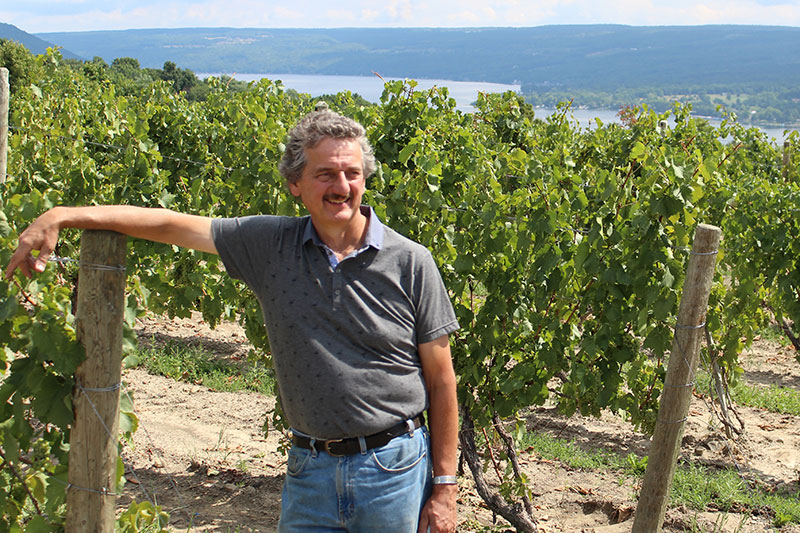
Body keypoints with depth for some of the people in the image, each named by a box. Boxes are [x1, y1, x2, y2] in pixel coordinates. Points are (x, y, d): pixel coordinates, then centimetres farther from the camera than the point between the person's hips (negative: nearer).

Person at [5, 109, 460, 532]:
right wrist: (61, 216, -4)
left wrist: (445, 485, -4)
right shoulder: (272, 245, 0)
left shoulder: (410, 262, -6)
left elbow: (441, 381, -3)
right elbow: (171, 224, 2)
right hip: (310, 471, 2)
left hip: (396, 470, -2)